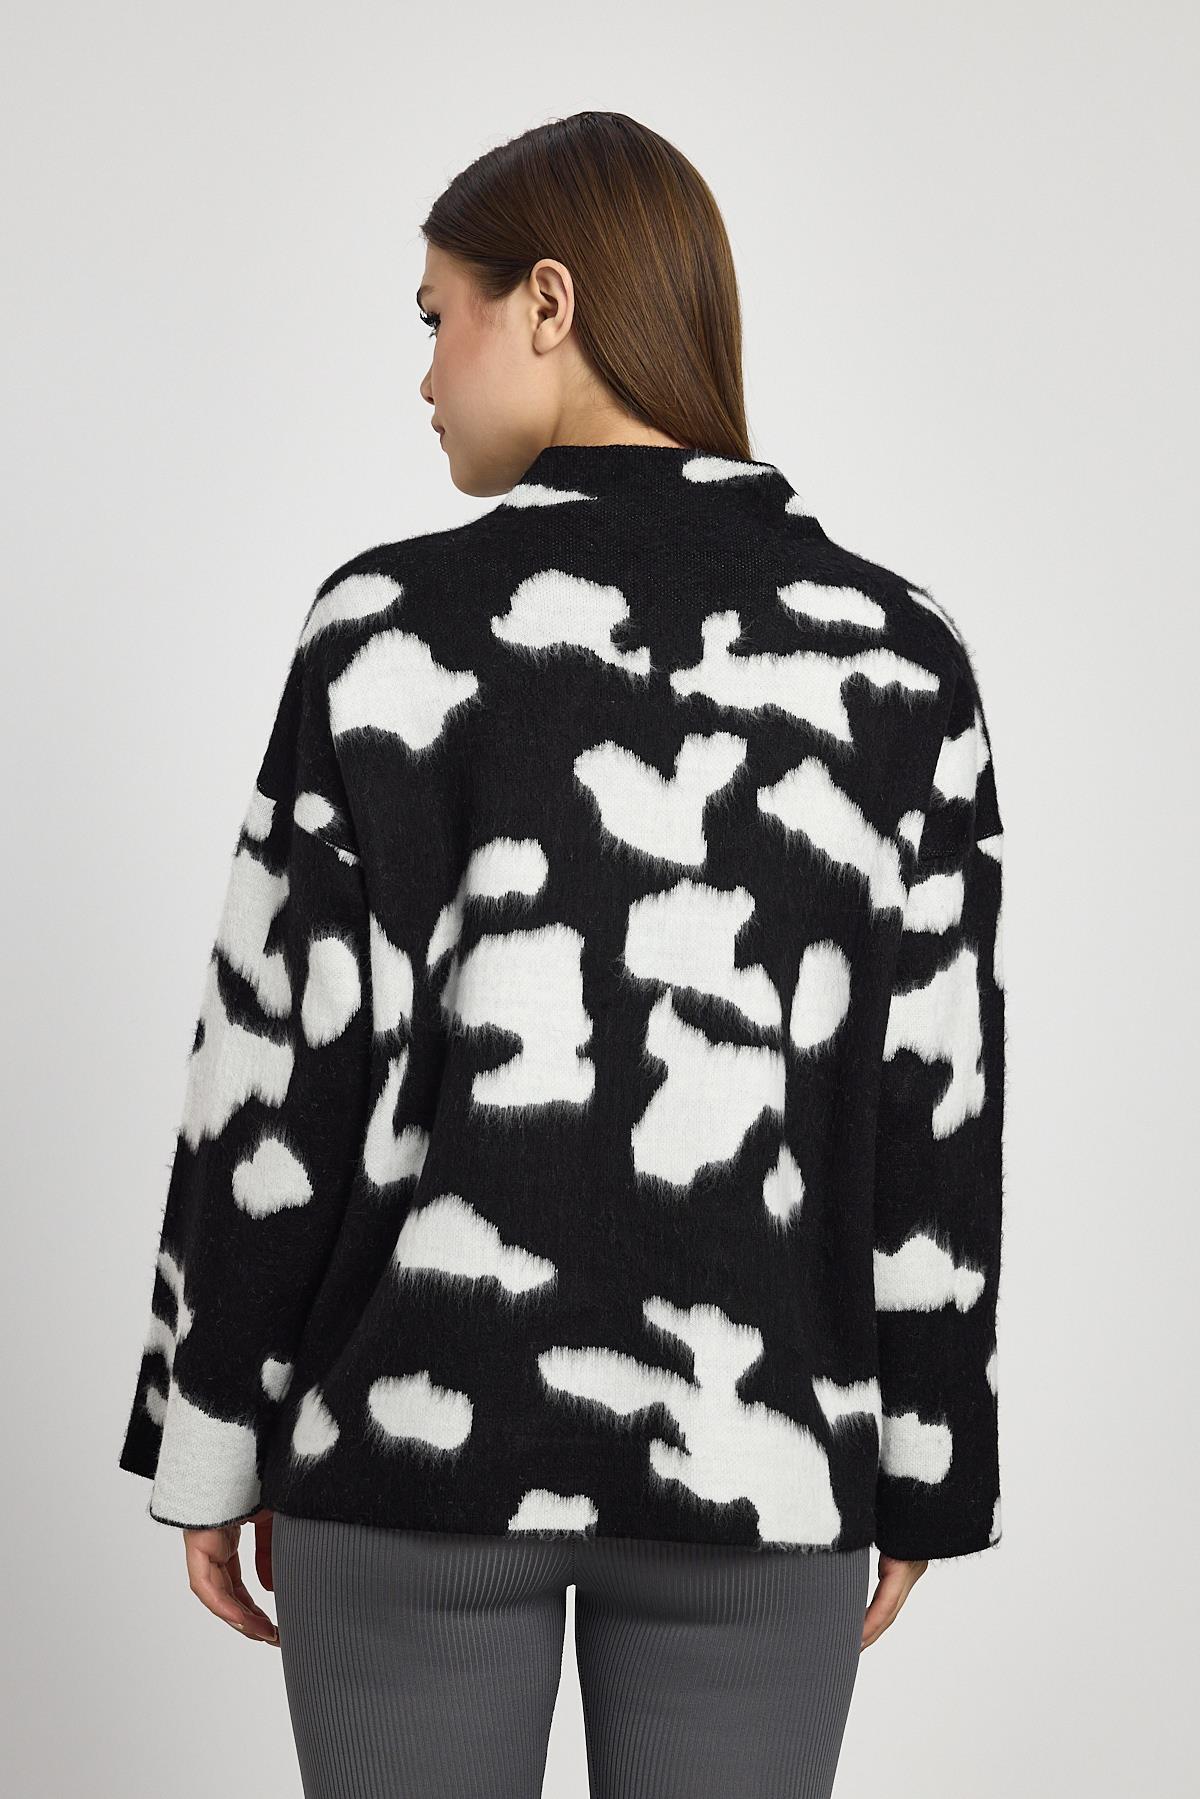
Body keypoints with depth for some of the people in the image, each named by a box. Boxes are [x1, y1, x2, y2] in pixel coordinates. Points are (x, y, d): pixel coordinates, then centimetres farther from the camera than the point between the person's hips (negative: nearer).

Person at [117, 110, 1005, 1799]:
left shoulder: (411, 623, -9)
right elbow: (937, 1114, 1)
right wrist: (922, 1466, 11)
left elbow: (290, 1061, -9)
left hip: (423, 1425, -2)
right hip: (756, 1457, 3)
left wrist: (212, 1440, 2)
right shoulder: (898, 651, 0)